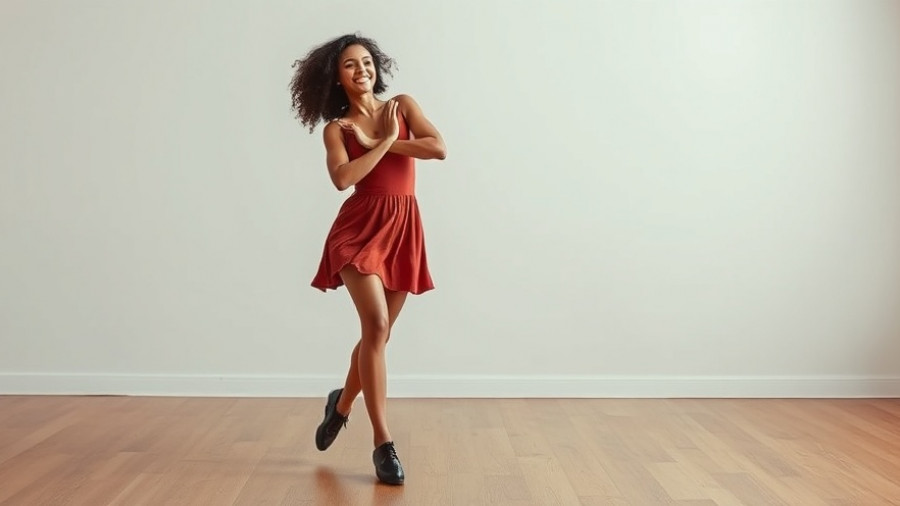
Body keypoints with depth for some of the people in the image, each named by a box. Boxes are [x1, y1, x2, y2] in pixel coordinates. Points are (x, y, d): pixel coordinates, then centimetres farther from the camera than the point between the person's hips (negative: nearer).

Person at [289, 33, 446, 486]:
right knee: (376, 325, -19)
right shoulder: (336, 127, 5)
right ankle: (383, 444, -8)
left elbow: (439, 149, -6)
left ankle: (342, 403, 38)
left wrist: (374, 142, -5)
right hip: (361, 226, -3)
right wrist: (386, 142, -8)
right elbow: (342, 179, -14)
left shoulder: (402, 105, 10)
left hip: (404, 227, 3)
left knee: (379, 333, 11)